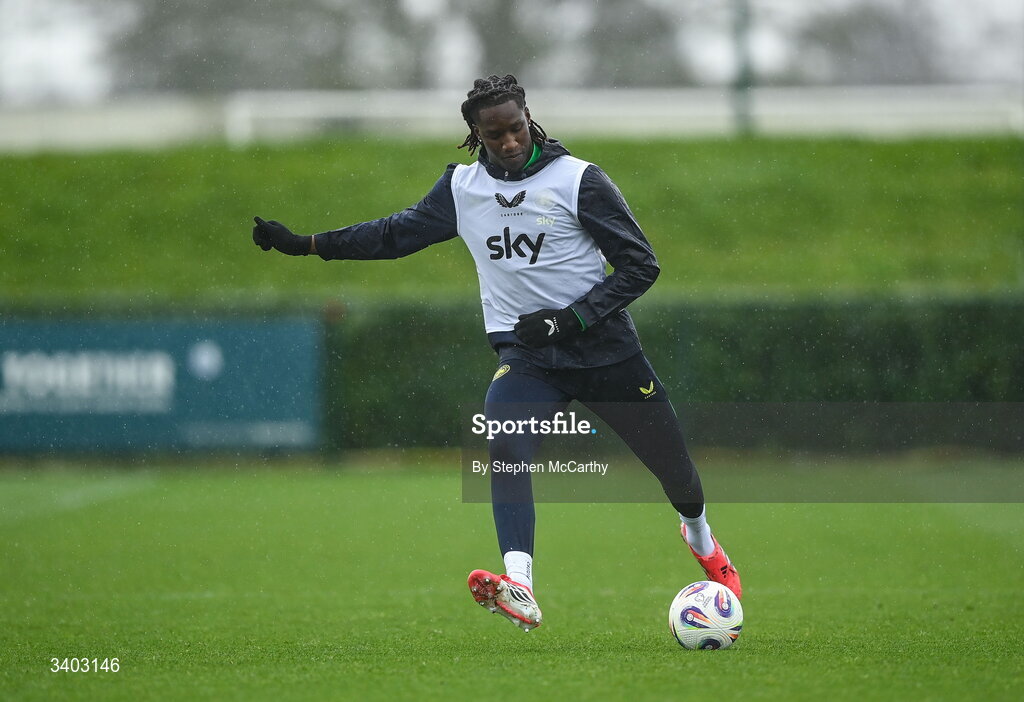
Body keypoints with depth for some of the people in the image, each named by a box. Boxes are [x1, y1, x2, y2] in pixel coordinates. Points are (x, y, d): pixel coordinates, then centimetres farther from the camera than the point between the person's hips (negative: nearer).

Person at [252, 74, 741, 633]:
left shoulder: (578, 179, -10)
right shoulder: (461, 187, 2)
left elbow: (640, 265, -8)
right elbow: (396, 234, 15)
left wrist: (572, 318, -19)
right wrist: (304, 244, 10)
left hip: (604, 349, -2)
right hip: (525, 354, 2)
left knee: (671, 462, 8)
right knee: (504, 442, -29)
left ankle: (699, 536, 45)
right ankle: (518, 587, -42)